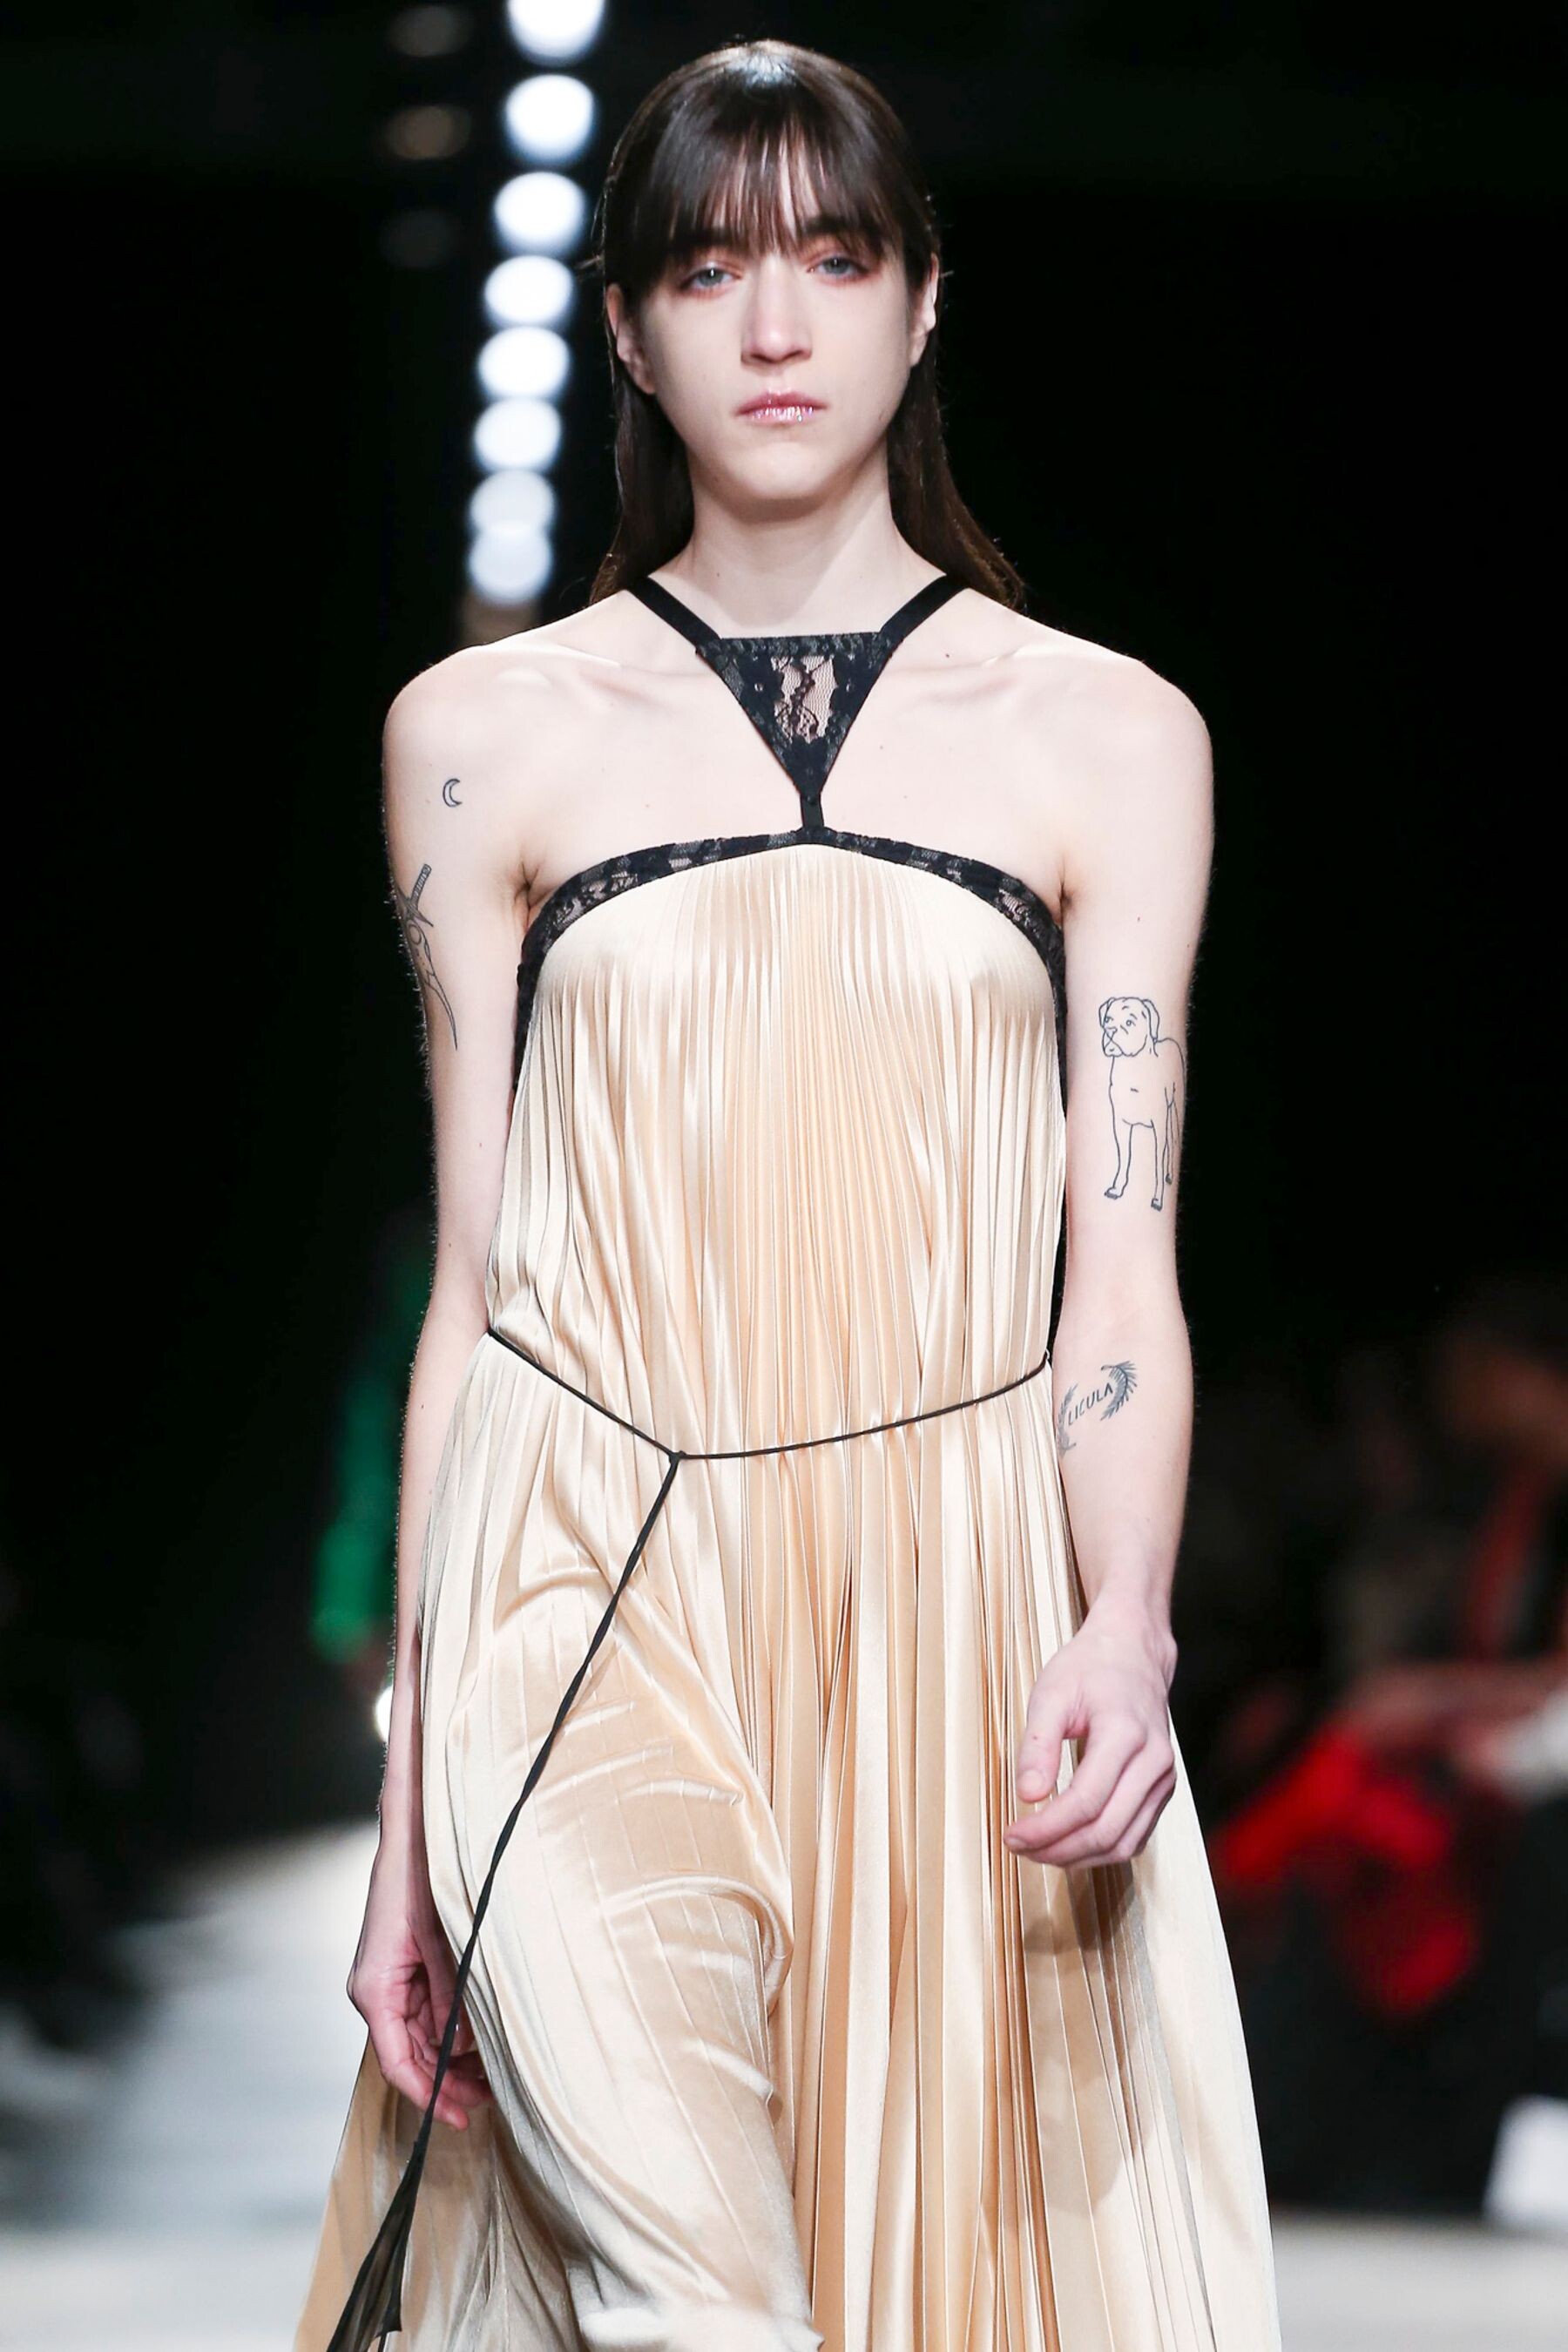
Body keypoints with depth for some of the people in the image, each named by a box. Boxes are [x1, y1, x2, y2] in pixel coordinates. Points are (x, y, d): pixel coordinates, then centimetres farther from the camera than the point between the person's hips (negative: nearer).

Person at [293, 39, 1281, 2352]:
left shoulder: (1109, 734, 9)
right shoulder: (484, 732, 9)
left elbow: (1122, 1261, 3)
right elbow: (475, 1279, 9)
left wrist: (1127, 1622, -17)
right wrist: (413, 1808, 5)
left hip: (959, 1606, 1)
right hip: (593, 1614, -1)